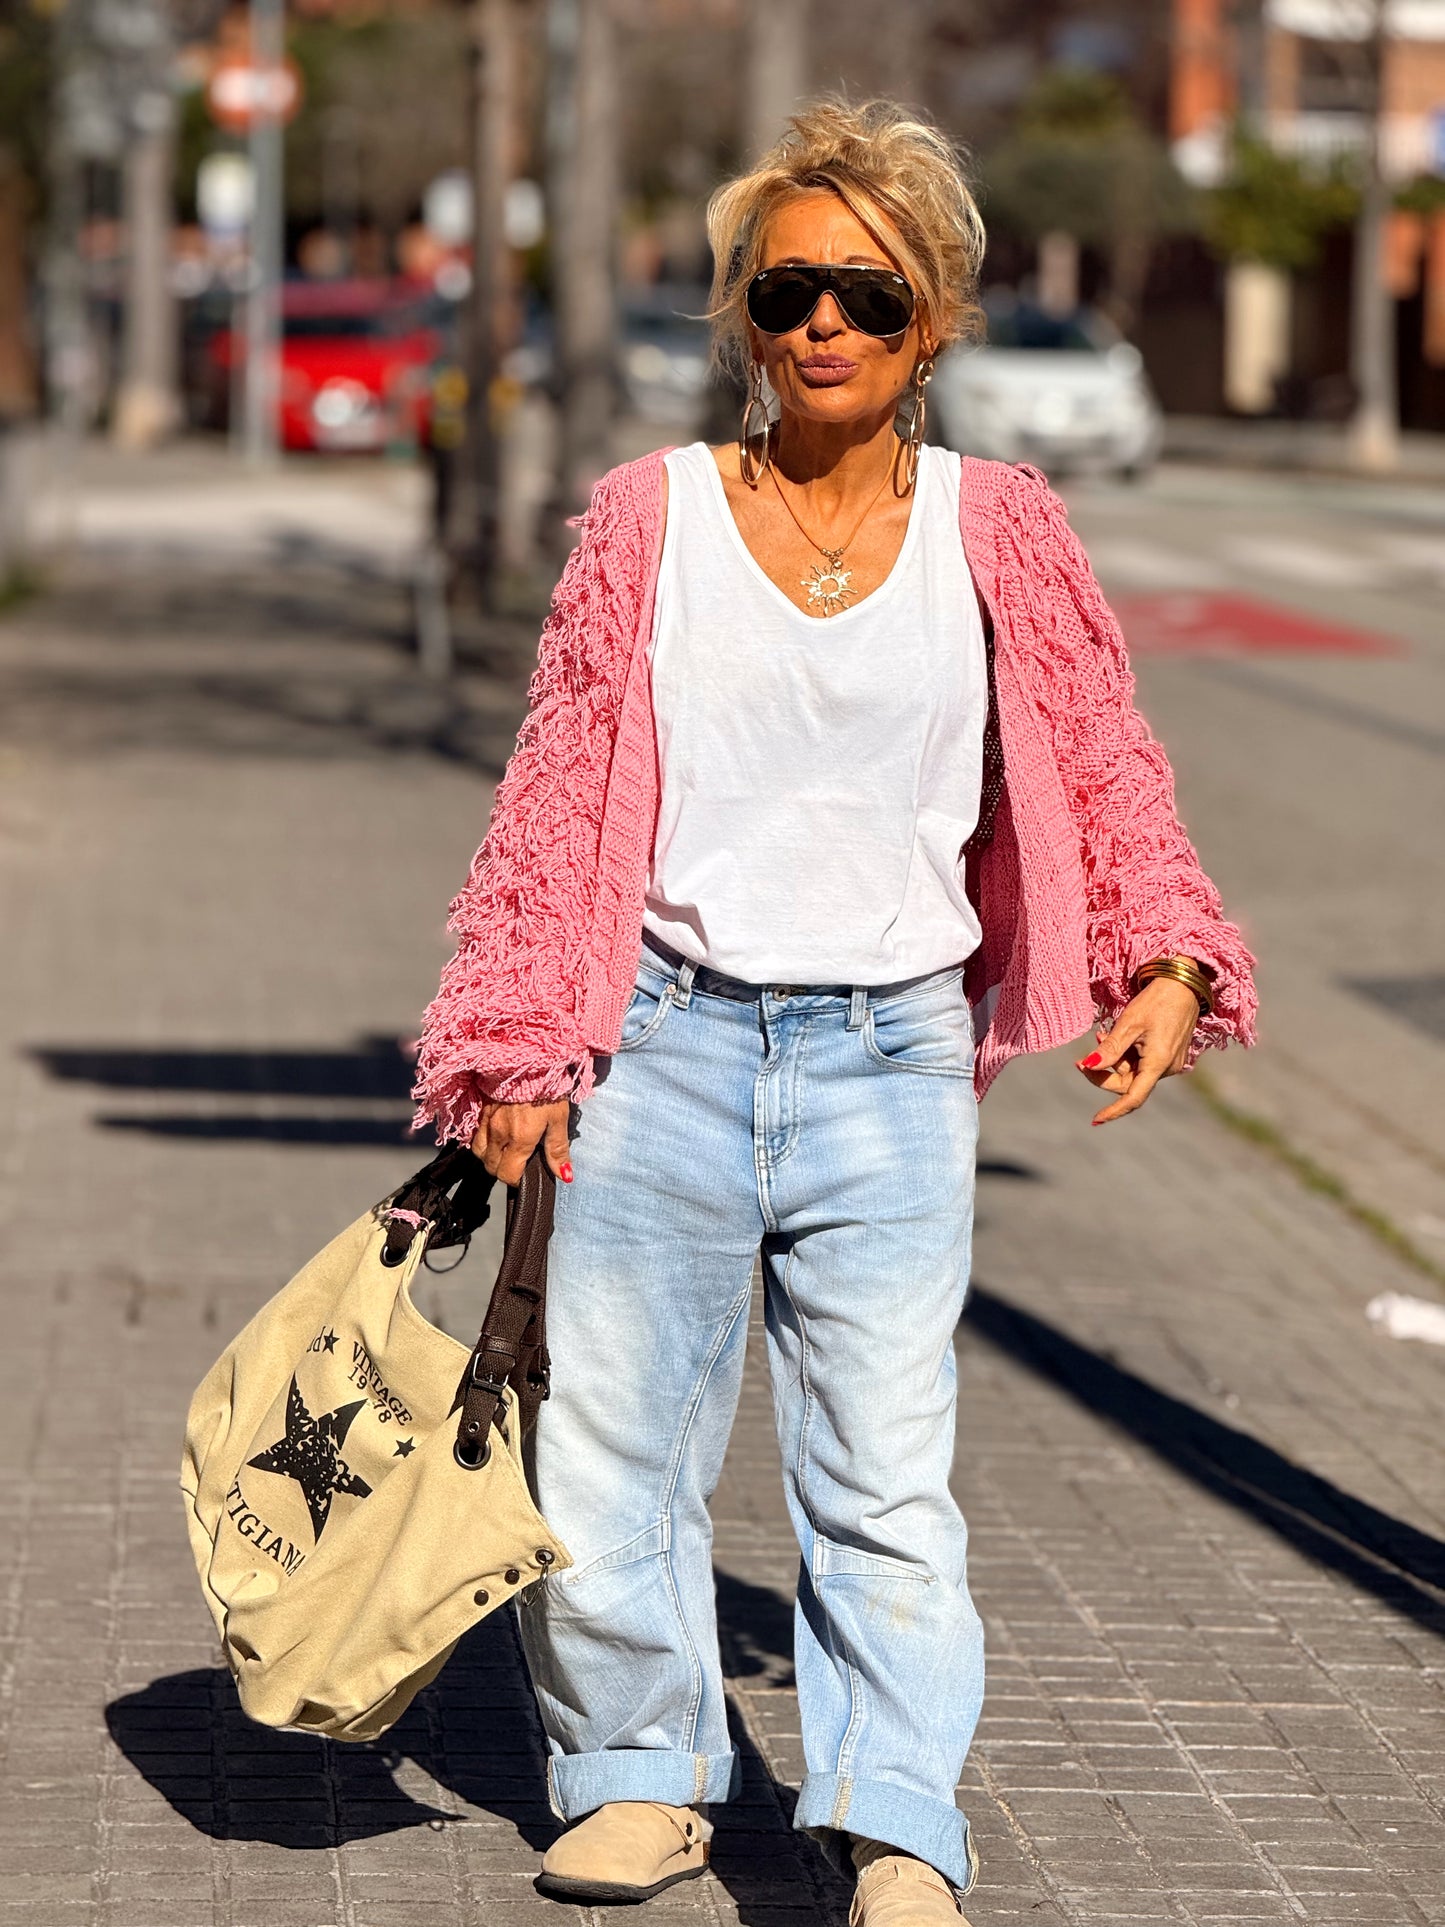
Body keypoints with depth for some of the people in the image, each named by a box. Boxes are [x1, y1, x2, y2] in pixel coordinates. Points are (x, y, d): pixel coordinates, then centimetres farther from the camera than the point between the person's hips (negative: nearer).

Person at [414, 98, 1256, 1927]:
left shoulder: (995, 529, 4)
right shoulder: (650, 519, 3)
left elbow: (1101, 770, 9)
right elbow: (558, 793, 5)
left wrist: (1164, 962, -6)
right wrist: (518, 1045, 1)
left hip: (891, 1059, -1)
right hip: (666, 1038, 1)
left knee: (886, 1478, -5)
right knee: (605, 1447, 6)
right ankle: (642, 1773, 25)